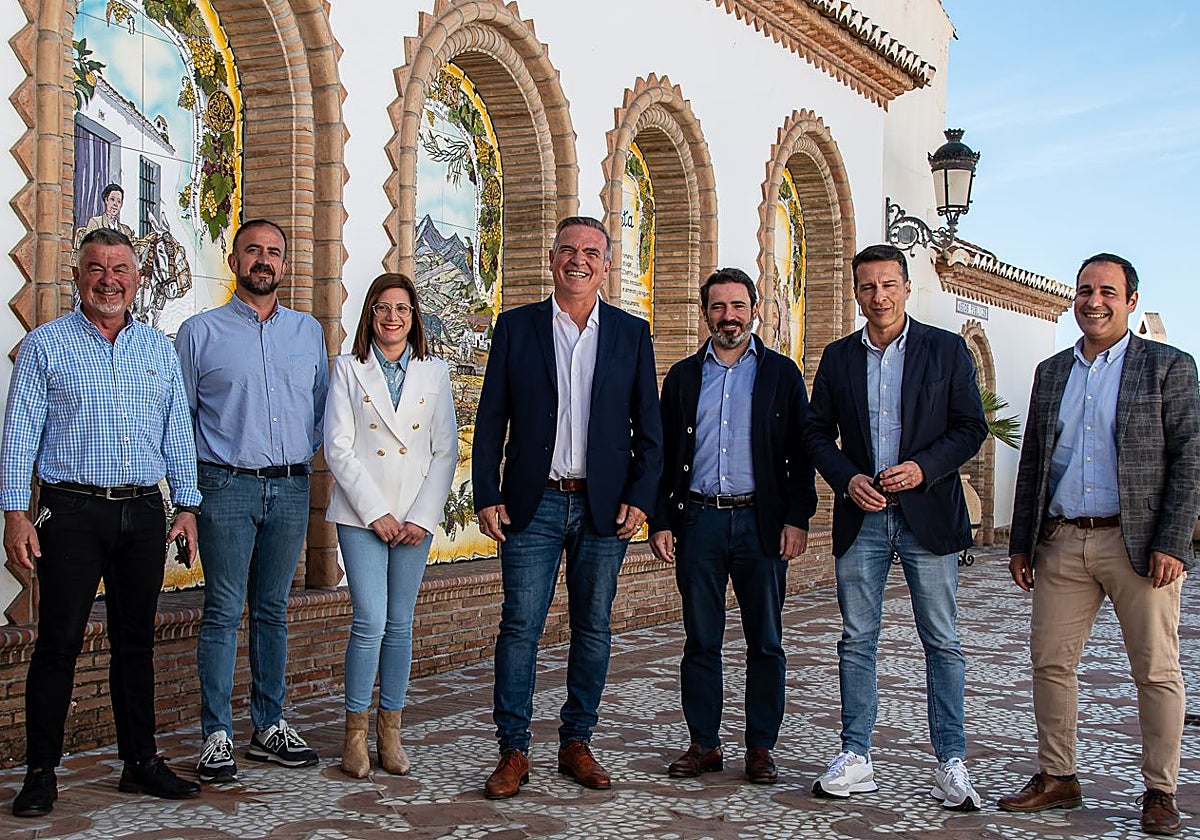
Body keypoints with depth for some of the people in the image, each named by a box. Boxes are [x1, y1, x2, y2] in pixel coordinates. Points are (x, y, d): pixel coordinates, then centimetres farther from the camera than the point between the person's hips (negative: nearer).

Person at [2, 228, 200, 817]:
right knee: (59, 642, -1)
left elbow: (177, 434, 15)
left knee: (136, 641, 10)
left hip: (144, 512, 4)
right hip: (72, 513, -3)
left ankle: (141, 762, 19)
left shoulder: (159, 349, 13)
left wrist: (186, 507, 9)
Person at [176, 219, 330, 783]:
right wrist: (194, 477, 0)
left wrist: (303, 455, 7)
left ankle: (270, 726, 18)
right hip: (228, 486, -3)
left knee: (273, 610, 10)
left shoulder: (309, 331, 12)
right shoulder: (200, 332, 2)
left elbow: (322, 404, 18)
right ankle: (216, 736, 3)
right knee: (223, 612, -3)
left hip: (291, 487, 3)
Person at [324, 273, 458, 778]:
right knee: (370, 622, -9)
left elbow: (446, 451, 5)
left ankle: (390, 731, 17)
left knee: (400, 624, 6)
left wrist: (422, 517, -5)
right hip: (360, 512, -2)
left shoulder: (434, 373, 8)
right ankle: (355, 731, 5)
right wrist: (376, 513, -10)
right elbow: (338, 449, -4)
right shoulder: (348, 369, 2)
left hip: (415, 516, 2)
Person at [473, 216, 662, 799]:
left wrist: (639, 498, -4)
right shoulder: (516, 327, 5)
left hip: (604, 508, 1)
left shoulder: (631, 334, 7)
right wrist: (487, 497, -4)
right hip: (533, 504, -1)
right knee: (521, 626, -3)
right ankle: (514, 751, 6)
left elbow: (648, 428, 7)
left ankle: (576, 744, 20)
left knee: (593, 629, 7)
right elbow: (490, 420, 4)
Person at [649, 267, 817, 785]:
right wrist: (660, 522, 2)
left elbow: (800, 452, 3)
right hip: (698, 520, 2)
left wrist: (797, 519, -6)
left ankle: (760, 747, 12)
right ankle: (704, 744, 14)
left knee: (765, 642, 3)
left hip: (760, 521, -1)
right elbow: (664, 454, 11)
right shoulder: (683, 377, 12)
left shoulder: (781, 373, 7)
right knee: (701, 640, 5)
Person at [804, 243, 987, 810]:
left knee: (942, 642, 2)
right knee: (856, 640, 5)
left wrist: (922, 468, -14)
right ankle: (855, 759, 13)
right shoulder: (839, 357, 9)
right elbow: (817, 433, 10)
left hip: (927, 513, -2)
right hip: (861, 515, 2)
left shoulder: (946, 350, 2)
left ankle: (951, 764, 9)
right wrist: (847, 478, -7)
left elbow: (971, 427, 0)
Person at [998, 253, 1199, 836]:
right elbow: (1033, 462, 16)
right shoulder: (1051, 372, 14)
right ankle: (1057, 779, 18)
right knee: (1050, 662, 5)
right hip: (1062, 543, 4)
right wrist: (1021, 543, 12)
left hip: (1137, 542, -4)